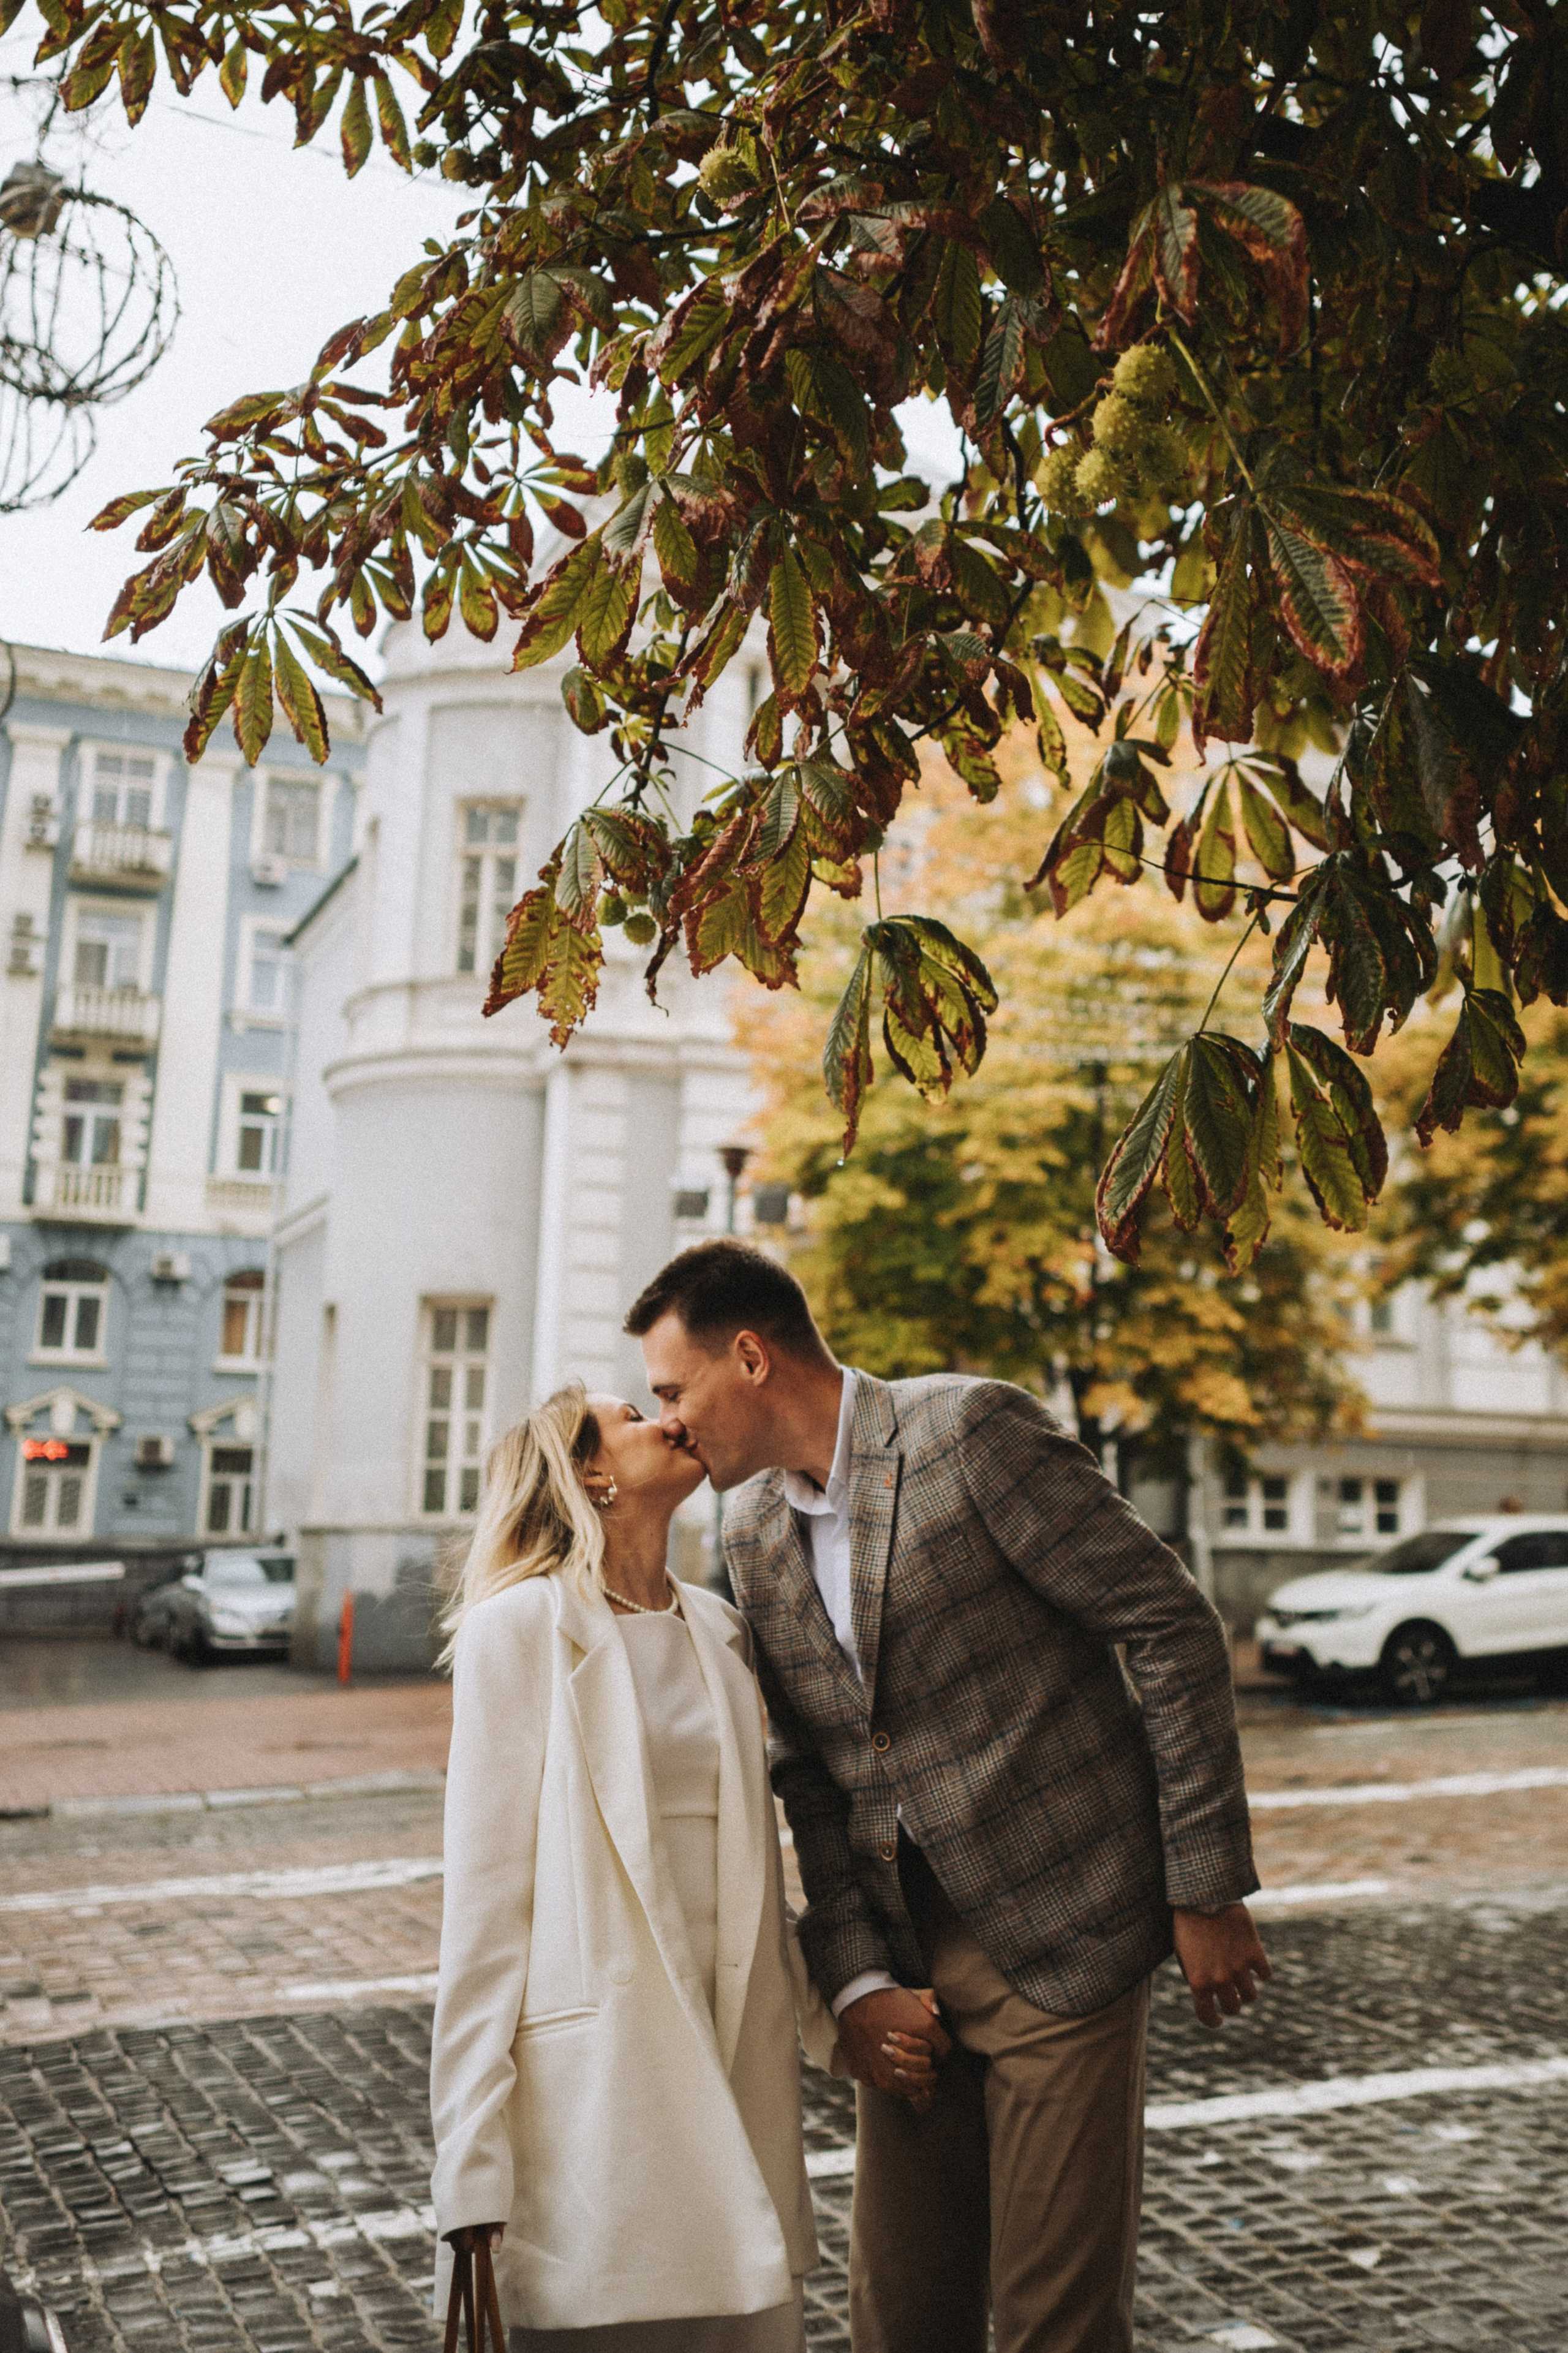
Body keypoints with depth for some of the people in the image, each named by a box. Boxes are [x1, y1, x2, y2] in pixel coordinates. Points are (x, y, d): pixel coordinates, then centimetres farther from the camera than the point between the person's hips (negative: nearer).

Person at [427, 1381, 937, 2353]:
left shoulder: (719, 1630, 12)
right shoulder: (520, 1625, -6)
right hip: (591, 2077, -5)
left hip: (738, 2073, 5)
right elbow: (486, 1898, -8)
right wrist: (473, 2168, -10)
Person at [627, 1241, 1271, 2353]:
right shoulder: (754, 1537, 7)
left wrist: (1206, 1890, -12)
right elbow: (813, 1780, 9)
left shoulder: (973, 1428, -15)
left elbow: (1174, 1630, -13)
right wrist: (858, 1981, -2)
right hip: (907, 1968, 6)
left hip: (1061, 1939, -6)